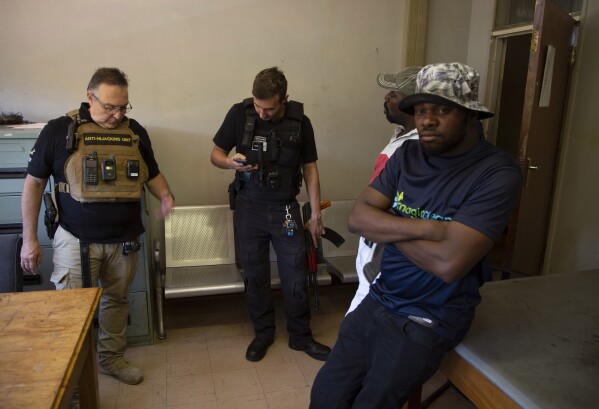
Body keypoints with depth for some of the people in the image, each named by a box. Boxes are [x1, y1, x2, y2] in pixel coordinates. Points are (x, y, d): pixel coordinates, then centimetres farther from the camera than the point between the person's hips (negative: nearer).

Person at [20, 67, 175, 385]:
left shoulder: (135, 132, 3)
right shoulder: (59, 130, -6)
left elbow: (152, 174, 14)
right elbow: (34, 183, -1)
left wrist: (165, 196, -9)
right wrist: (29, 238, -3)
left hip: (124, 239, 3)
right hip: (76, 240, -3)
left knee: (117, 299, 17)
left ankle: (111, 357, 37)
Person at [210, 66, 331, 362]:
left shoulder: (300, 122, -5)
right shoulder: (239, 114, -7)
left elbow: (310, 169, 2)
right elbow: (216, 154, 1)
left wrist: (316, 214, 0)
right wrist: (231, 162, -23)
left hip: (285, 209, 0)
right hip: (249, 208, 0)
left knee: (295, 276, 5)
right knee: (256, 275, 11)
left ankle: (300, 336, 25)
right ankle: (263, 333, 31)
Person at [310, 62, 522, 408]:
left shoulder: (498, 173, -18)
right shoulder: (407, 155, 1)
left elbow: (450, 262, -27)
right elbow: (358, 217, -7)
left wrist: (388, 227, -12)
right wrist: (425, 227, -21)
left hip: (430, 320, -5)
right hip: (379, 300, 5)